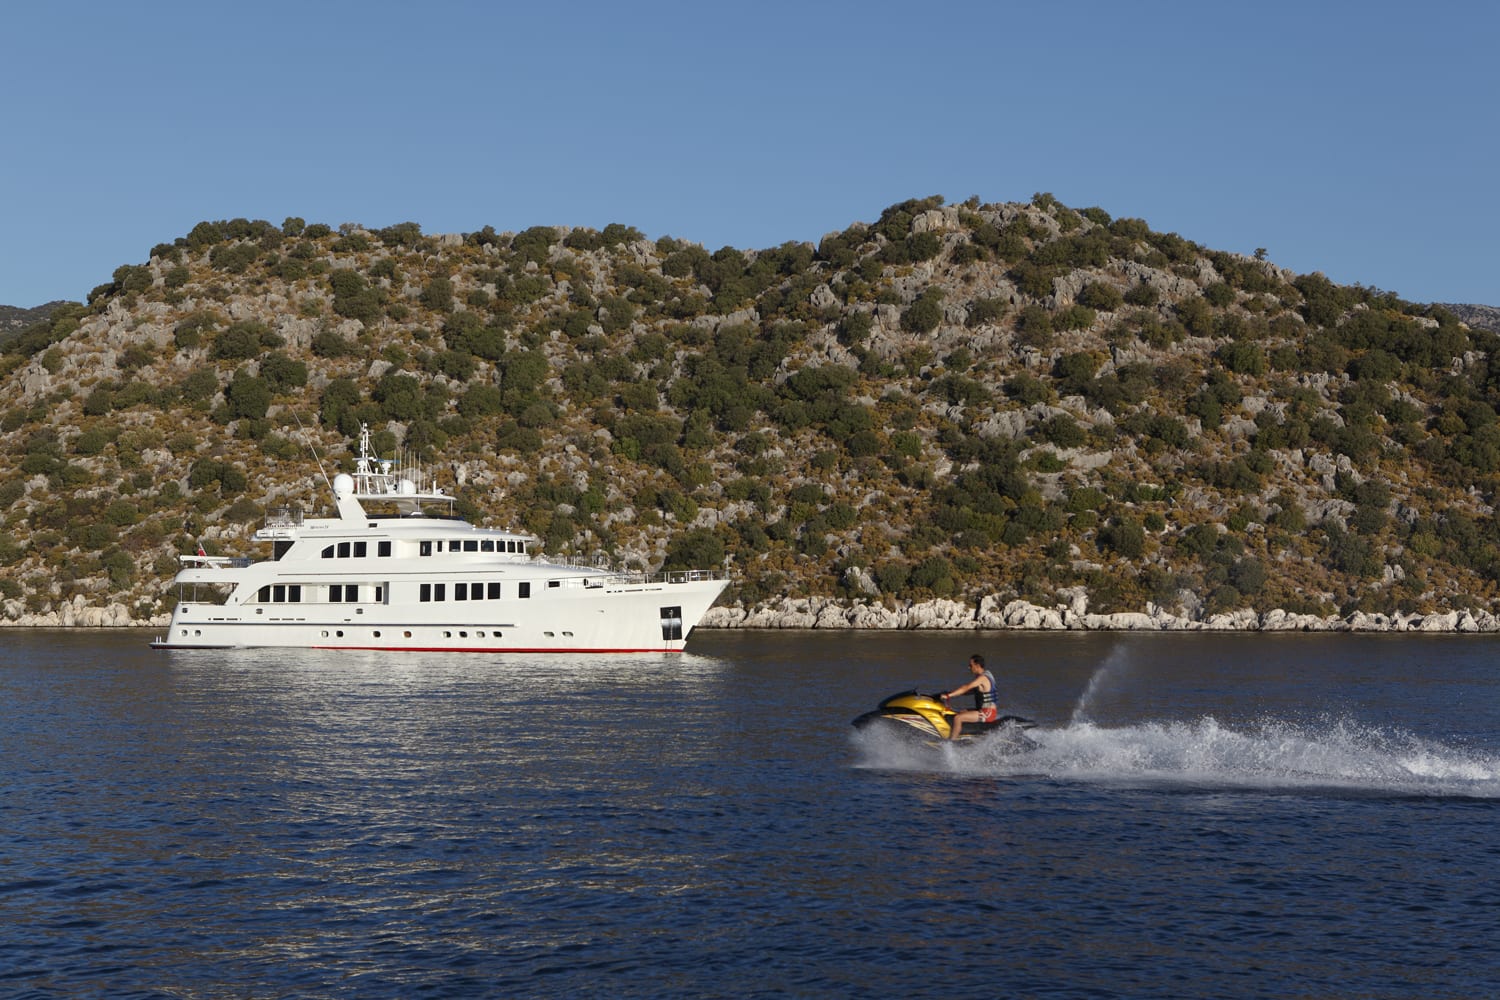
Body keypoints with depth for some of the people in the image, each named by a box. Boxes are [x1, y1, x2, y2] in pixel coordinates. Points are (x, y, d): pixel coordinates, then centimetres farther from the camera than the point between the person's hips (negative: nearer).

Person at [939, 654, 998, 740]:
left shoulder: (982, 678, -17)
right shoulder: (987, 674, 14)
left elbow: (966, 688, -26)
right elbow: (971, 690, 21)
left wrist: (949, 695, -29)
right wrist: (951, 693, 16)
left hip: (988, 712, -11)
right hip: (987, 711, 11)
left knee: (958, 718, -20)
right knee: (959, 713, 18)